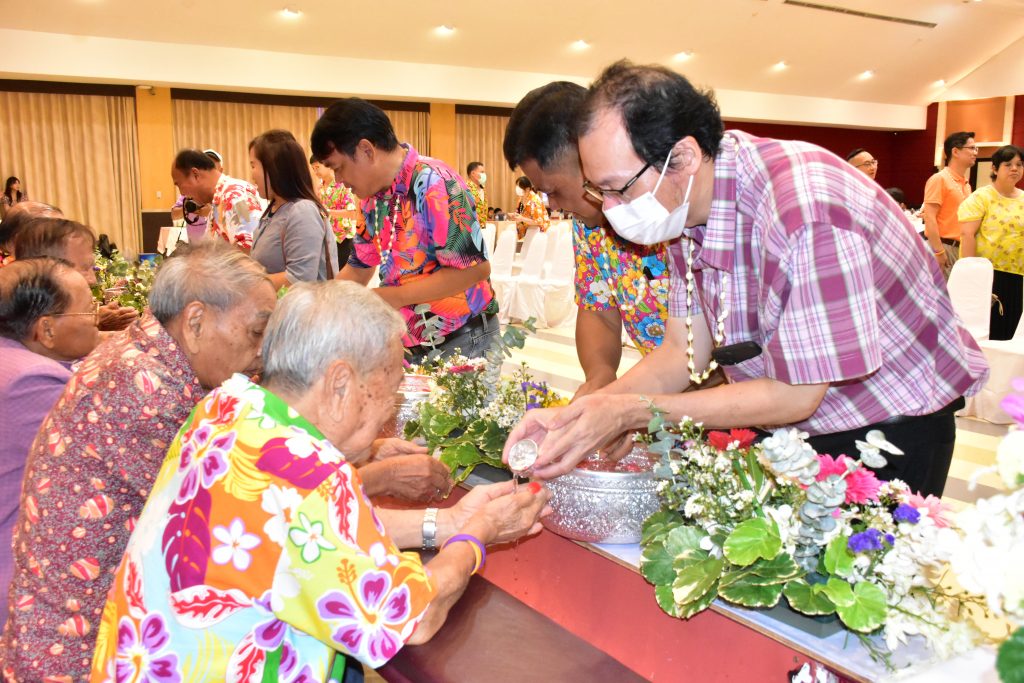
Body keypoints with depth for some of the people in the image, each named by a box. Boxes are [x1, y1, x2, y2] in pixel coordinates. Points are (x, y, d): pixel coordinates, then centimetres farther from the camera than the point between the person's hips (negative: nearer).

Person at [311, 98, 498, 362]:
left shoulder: (434, 183, -19)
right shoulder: (373, 197, 6)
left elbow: (475, 268, -25)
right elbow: (359, 268, 17)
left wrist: (393, 296, -23)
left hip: (463, 340, -7)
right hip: (411, 342, 7)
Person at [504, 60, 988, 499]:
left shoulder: (806, 211, -35)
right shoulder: (687, 204, -9)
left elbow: (796, 395, -28)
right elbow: (686, 351, -4)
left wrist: (632, 411, -29)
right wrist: (578, 414, -19)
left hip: (890, 425, -6)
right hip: (790, 425, 6)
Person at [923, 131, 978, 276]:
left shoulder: (966, 184, 16)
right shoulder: (939, 179, -9)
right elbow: (929, 218, -16)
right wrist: (938, 251, -21)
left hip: (961, 248, 8)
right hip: (943, 247, -8)